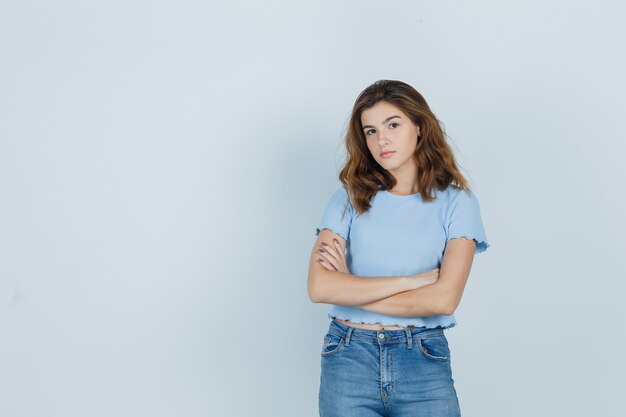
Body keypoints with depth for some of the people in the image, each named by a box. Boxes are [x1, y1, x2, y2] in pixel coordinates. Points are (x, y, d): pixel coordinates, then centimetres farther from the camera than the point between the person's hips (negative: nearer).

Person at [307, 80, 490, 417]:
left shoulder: (456, 201, 0)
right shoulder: (349, 198, 3)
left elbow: (444, 298, -11)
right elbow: (319, 287, -10)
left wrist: (352, 291, -7)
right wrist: (411, 280, -11)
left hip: (424, 362, -1)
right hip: (349, 360, 1)